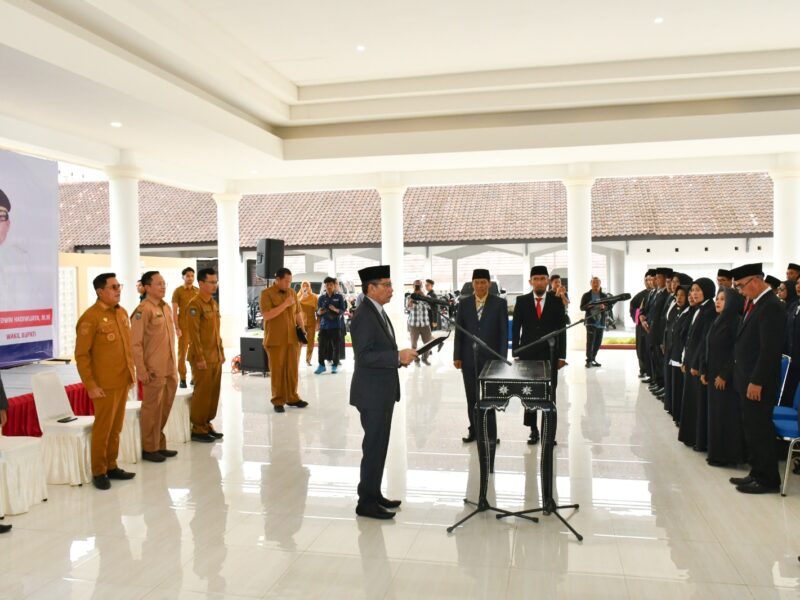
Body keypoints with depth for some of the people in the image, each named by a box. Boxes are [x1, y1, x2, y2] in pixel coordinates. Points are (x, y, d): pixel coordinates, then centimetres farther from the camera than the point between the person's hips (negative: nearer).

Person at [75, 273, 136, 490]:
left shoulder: (122, 313, 10)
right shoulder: (90, 317, -13)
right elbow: (81, 355, -13)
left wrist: (131, 372, 14)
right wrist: (90, 385, -16)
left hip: (123, 382, 7)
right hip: (105, 385, -7)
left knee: (116, 427, 14)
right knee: (103, 429, 3)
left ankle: (111, 466, 26)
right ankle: (98, 472, 16)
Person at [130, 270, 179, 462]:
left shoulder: (166, 307, 11)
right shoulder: (143, 310, -13)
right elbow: (135, 344, -14)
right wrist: (142, 370, -17)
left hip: (169, 370, 7)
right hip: (154, 371, -7)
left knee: (164, 409, 15)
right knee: (152, 409, 3)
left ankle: (159, 445, 26)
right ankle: (149, 449, 15)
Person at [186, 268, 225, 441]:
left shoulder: (214, 303, 13)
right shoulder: (195, 305, -14)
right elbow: (193, 334, -17)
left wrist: (221, 352, 16)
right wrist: (200, 358, -19)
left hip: (216, 356, 8)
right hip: (203, 358, -8)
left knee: (214, 392, 12)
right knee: (202, 393, -1)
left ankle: (207, 424, 23)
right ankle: (198, 429, 8)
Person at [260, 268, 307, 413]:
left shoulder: (292, 293, 11)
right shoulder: (266, 293, -6)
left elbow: (298, 313, 18)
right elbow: (267, 315, -17)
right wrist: (285, 304, -18)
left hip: (293, 338, 5)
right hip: (275, 340, -5)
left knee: (292, 370, 8)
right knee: (277, 371, 1)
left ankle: (292, 397, 19)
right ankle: (278, 401, 10)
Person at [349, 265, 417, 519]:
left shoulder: (378, 312, 13)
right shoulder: (363, 315, -19)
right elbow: (364, 356, -25)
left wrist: (400, 356, 6)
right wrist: (397, 357, -26)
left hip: (382, 390, 10)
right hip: (372, 392, -10)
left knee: (378, 446, 16)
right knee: (374, 447, -2)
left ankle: (374, 494, 27)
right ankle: (366, 502, 8)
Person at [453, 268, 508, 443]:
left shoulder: (499, 303, -1)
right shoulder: (464, 302, 5)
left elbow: (504, 332, -2)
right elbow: (459, 331, 6)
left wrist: (502, 358, -7)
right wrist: (457, 356, 2)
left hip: (490, 357, -2)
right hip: (469, 358, 3)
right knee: (472, 397, 9)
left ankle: (490, 435, 8)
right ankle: (474, 431, 21)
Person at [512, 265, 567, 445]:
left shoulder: (557, 301, 1)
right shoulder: (522, 301, 2)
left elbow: (561, 329, 1)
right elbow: (515, 328, 3)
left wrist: (561, 355, -3)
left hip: (550, 355, 0)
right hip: (527, 355, 1)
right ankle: (533, 430, 16)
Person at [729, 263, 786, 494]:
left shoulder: (771, 307, -17)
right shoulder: (755, 304, 12)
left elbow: (769, 349, -21)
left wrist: (756, 382, -20)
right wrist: (745, 379, 14)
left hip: (758, 382, -9)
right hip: (747, 379, 9)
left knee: (760, 430, 0)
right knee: (752, 430, 15)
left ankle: (767, 480, 12)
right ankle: (757, 473, 26)